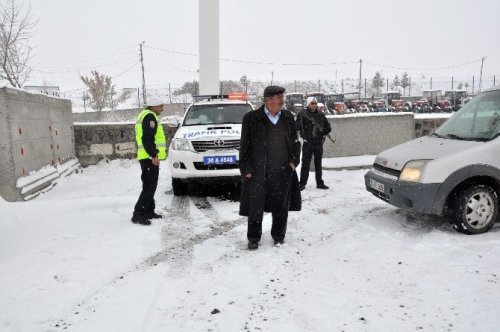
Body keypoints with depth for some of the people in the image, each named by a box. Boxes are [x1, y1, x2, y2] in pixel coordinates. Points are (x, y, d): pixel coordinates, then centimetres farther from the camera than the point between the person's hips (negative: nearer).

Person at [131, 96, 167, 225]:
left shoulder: (144, 115, 23)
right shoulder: (150, 116, -11)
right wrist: (154, 155, -23)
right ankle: (138, 214, -12)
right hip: (150, 157, -11)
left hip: (146, 157, 11)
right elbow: (148, 138, -21)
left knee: (149, 186, 15)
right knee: (150, 187, -11)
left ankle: (149, 211, 22)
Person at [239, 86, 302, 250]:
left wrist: (294, 161, 4)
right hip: (258, 173, -3)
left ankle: (278, 236, 31)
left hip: (283, 172, 3)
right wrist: (246, 169, -7)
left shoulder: (288, 117, 8)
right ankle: (253, 238, 23)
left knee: (281, 207, 12)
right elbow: (245, 146, -2)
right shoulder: (251, 118, -4)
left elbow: (295, 141, 15)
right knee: (255, 207, 5)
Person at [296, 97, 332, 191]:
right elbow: (296, 126, -11)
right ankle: (302, 183, 4)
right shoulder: (303, 113, -4)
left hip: (319, 143, 4)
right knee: (305, 164, -3)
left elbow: (328, 127, 11)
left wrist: (323, 130, -9)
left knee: (318, 164, 12)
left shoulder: (320, 115, 7)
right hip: (308, 143, -4)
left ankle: (320, 183, 21)